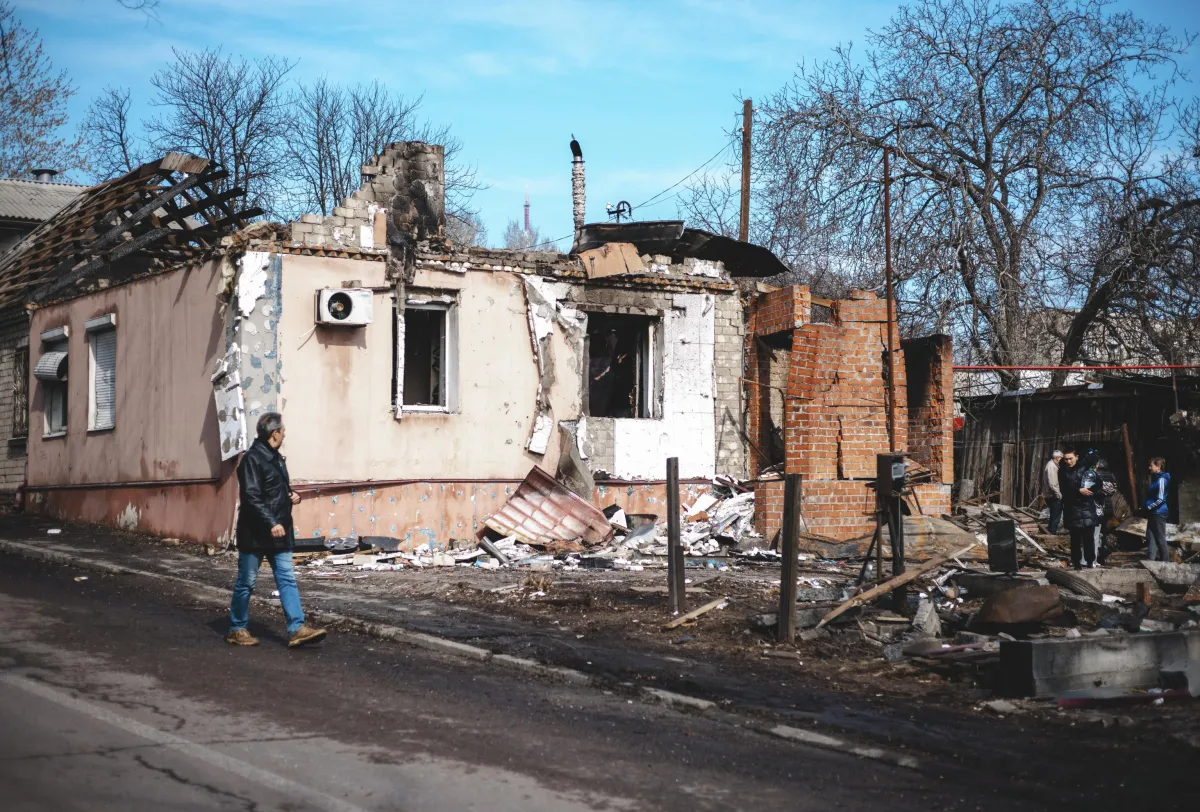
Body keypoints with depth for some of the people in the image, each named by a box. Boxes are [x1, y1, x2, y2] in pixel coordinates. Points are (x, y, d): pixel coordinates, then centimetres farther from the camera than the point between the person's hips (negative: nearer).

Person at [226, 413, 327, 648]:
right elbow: (251, 497, -22)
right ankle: (236, 629, 17)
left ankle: (297, 629, -2)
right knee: (246, 582, 4)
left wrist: (294, 495, 4)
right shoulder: (252, 459, -15)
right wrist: (271, 523, -27)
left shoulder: (276, 458, 13)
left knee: (287, 579, 1)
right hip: (256, 533, -9)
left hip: (279, 533, 9)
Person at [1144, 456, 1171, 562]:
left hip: (1159, 513, -10)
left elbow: (1160, 499, -20)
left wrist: (1149, 507, -12)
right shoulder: (1155, 478, 13)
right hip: (1153, 513, 10)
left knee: (1160, 538, -2)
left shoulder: (1161, 480, -15)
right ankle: (1151, 559, 11)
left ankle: (1164, 561, 5)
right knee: (1150, 536, 9)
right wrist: (1148, 508, 11)